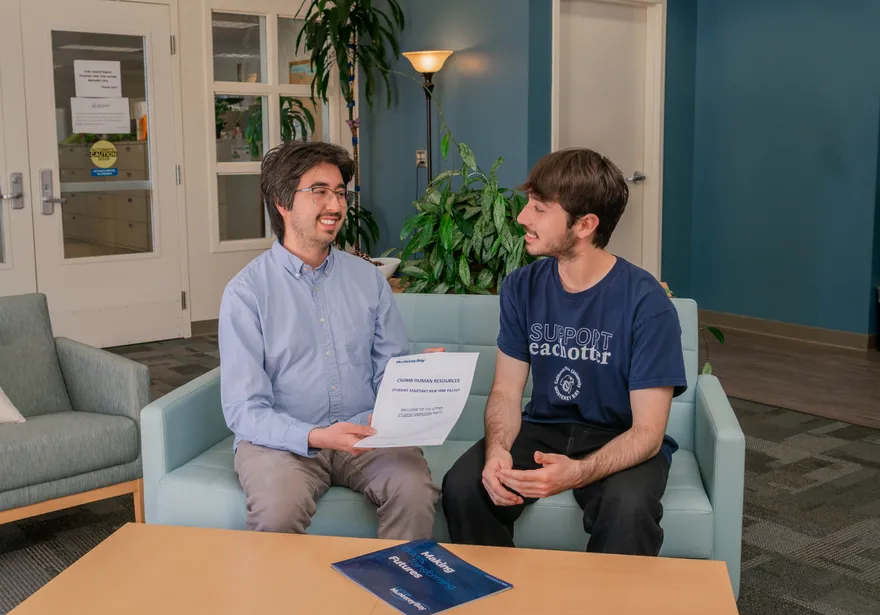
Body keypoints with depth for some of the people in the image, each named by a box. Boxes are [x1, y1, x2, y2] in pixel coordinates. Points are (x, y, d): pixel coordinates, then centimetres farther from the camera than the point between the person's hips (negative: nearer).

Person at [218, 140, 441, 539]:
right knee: (278, 511, -32)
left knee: (416, 490, -26)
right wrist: (314, 436, -25)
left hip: (364, 433, 3)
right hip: (281, 438, -2)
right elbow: (243, 411, -9)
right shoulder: (246, 291, -3)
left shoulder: (368, 279, 10)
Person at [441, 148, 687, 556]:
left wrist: (577, 472, -36)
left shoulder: (647, 303, -16)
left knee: (628, 510, -35)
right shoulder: (521, 288, -2)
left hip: (620, 441, -3)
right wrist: (497, 450, -24)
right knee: (463, 487, -23)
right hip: (543, 428, 4)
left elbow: (647, 430, -18)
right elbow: (506, 391, 0)